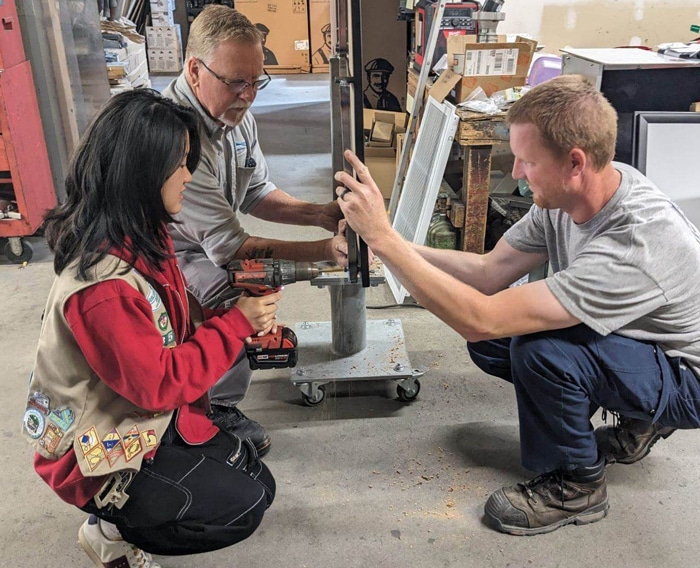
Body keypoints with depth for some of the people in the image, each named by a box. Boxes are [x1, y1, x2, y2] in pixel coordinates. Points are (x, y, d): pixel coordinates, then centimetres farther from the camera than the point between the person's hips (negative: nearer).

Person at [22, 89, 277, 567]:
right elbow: (159, 384, -27)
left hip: (148, 419, 9)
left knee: (258, 484, 10)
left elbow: (176, 321, 7)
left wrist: (239, 316, -9)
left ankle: (118, 522, 17)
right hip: (101, 455, -9)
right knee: (242, 509, -5)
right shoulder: (104, 284, -33)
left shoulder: (143, 238, -4)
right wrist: (236, 325, -22)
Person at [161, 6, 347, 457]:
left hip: (208, 248, 9)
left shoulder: (236, 114, -4)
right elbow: (229, 247, -33)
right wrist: (325, 251, -35)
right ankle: (221, 409, -2)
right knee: (242, 308, -30)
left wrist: (318, 214, -12)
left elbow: (256, 193, 6)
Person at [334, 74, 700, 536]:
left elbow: (480, 318, -41)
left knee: (541, 348, -33)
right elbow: (489, 272, -8)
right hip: (632, 342, 8)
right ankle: (635, 425, 14)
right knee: (489, 343, -3)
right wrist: (386, 240, -17)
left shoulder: (636, 244, -40)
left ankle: (576, 486, -3)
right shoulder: (568, 196, -14)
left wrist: (382, 235, -39)